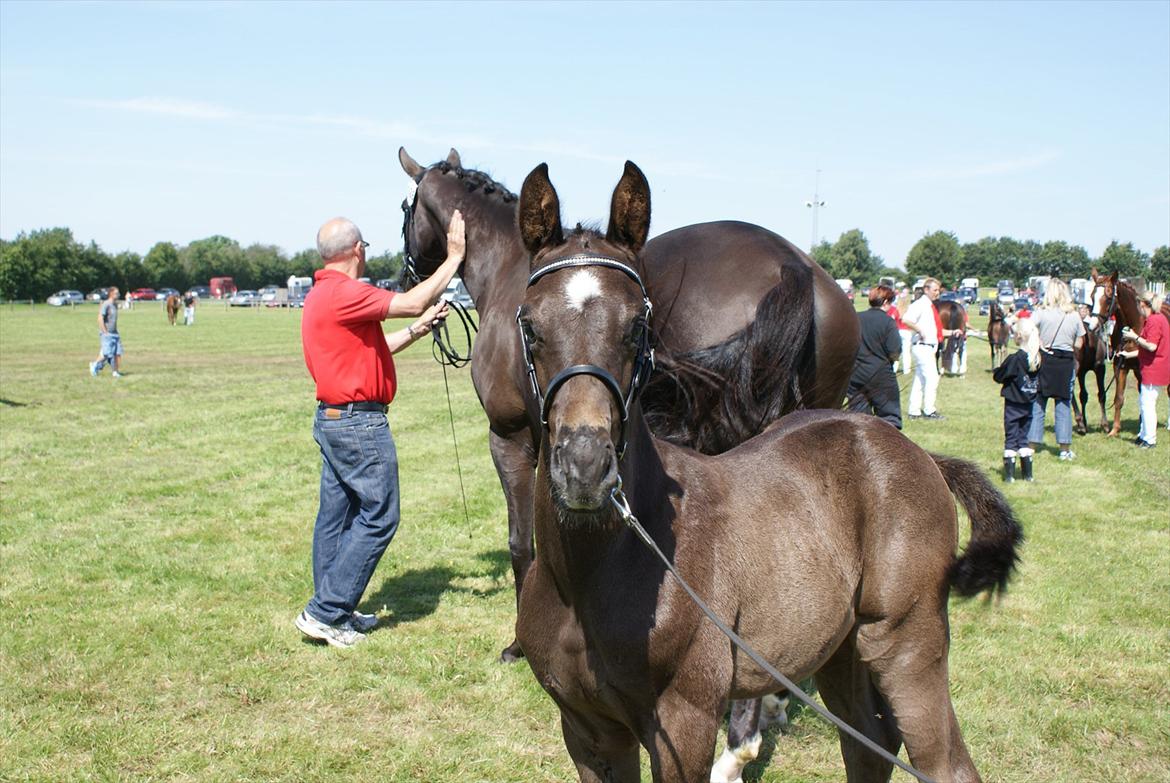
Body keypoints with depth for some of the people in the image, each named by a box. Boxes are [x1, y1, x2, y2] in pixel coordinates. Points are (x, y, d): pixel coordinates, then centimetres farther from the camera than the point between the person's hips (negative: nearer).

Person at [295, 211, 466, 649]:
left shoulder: (323, 294, 15)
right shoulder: (343, 293, -18)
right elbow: (412, 302, -23)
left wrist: (417, 331, 18)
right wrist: (454, 257, -14)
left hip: (333, 418, 11)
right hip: (359, 422, -11)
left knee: (336, 515, 13)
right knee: (378, 517, -4)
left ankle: (332, 612, 20)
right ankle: (325, 612, -3)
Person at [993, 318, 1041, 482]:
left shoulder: (1014, 359, -19)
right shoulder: (1037, 358, -1)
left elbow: (998, 376, -11)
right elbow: (1038, 381, 9)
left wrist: (998, 370, 8)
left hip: (1013, 404, -5)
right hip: (1029, 404, 5)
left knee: (1011, 438, 3)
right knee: (1024, 438, 15)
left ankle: (1009, 475, 2)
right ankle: (1027, 474, 16)